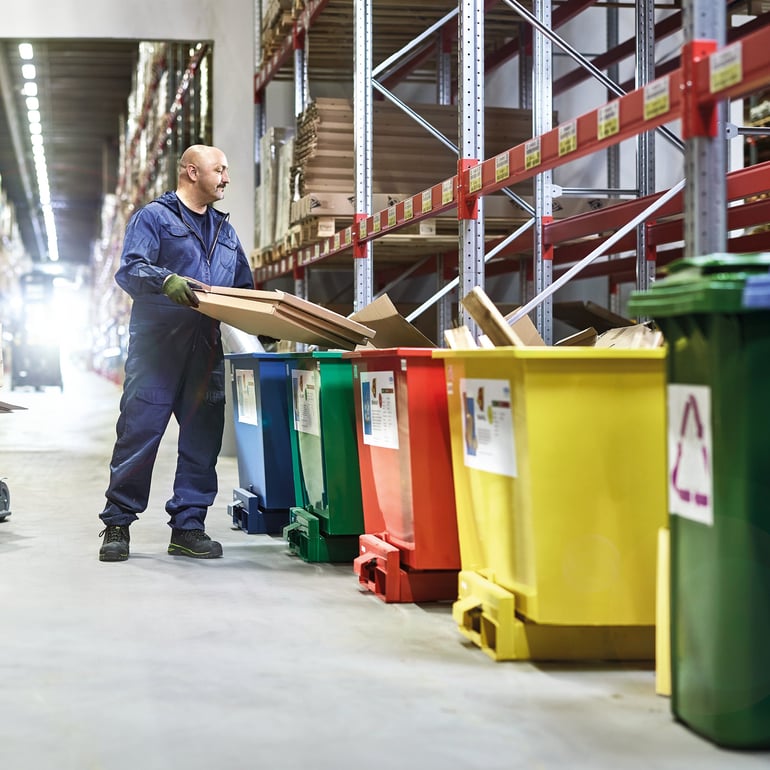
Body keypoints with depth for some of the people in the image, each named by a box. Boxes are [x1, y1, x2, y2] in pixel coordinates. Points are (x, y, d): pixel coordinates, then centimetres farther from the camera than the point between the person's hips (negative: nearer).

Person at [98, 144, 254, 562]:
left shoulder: (224, 230, 22)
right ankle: (117, 524, 3)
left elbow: (244, 288, 24)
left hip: (206, 351, 6)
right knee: (139, 432, -6)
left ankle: (188, 526, 11)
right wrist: (166, 280, -30)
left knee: (203, 439, 3)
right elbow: (130, 269, -11)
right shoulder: (153, 217, 2)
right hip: (157, 344, -6)